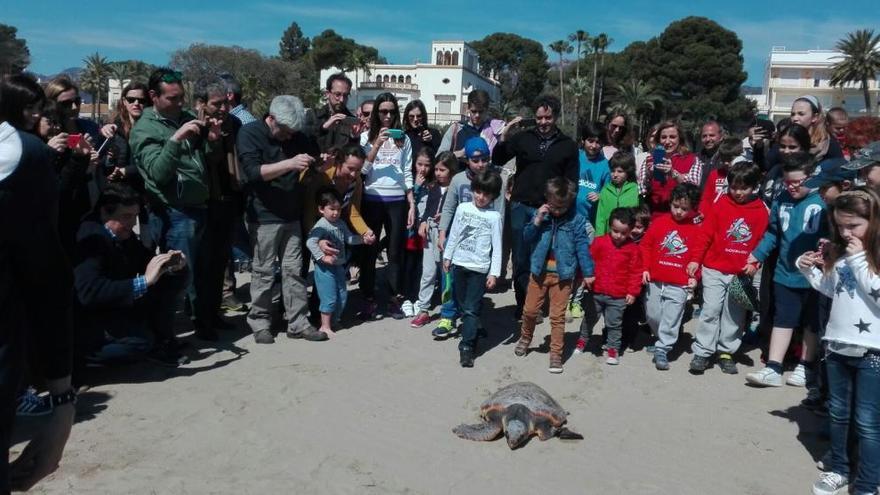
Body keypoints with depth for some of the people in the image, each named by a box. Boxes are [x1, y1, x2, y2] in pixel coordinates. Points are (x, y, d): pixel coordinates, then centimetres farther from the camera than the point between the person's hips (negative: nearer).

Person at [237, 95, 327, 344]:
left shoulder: (297, 136, 8)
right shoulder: (250, 134, -8)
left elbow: (315, 153, 23)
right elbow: (253, 172, -21)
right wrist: (290, 163, -30)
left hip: (292, 215, 5)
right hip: (264, 216, -5)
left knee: (294, 270, 7)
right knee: (263, 272, 3)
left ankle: (298, 323, 14)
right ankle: (260, 323, 17)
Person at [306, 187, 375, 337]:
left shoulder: (341, 224, 7)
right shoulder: (321, 226, -18)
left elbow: (349, 238, 16)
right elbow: (310, 242, -28)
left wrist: (363, 239, 3)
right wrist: (322, 257, -29)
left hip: (339, 266, 8)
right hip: (325, 268, -8)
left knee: (342, 296, 14)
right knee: (329, 298, -4)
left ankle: (334, 321, 32)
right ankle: (325, 326, 9)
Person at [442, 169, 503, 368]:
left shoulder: (494, 216, -6)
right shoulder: (463, 208, 4)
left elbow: (497, 247, -6)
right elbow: (453, 234, 12)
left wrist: (494, 273, -10)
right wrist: (447, 256, 13)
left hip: (479, 268, -4)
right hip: (459, 263, 4)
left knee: (471, 309, -6)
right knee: (462, 306, 13)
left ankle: (467, 347, -2)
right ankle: (471, 334, 31)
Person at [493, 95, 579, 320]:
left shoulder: (568, 145, 5)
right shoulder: (524, 137, 6)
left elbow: (571, 182, 6)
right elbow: (498, 161, 5)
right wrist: (503, 138, -12)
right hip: (520, 207, 1)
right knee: (520, 259, 4)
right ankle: (522, 304, 15)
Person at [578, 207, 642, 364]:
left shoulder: (633, 249, -7)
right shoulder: (599, 242, -5)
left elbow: (636, 271, -3)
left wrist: (632, 292, -5)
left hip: (618, 296, -1)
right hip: (596, 292, 2)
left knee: (614, 324, 9)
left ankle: (613, 348, 25)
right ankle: (583, 340, 38)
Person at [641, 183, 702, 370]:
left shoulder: (696, 230, 0)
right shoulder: (659, 222, 1)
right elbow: (645, 245, 5)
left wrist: (694, 276, -6)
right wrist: (645, 268, -1)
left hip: (679, 285, -2)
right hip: (655, 281, 2)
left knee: (671, 319, -3)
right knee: (653, 315, 11)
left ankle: (662, 350, 5)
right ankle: (661, 338, 35)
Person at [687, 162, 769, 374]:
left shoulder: (761, 211, 2)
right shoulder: (721, 204, -2)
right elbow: (705, 234, -1)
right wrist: (695, 259, -3)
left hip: (742, 272, 2)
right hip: (715, 268, -2)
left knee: (735, 313, 9)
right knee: (711, 309, -4)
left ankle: (726, 352, 21)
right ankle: (702, 352, 3)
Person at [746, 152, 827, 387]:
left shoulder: (824, 200, -14)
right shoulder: (782, 200, 1)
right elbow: (772, 234, 9)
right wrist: (755, 256, 4)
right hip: (785, 273, 4)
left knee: (811, 323, 14)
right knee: (782, 320, 8)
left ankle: (805, 367, 29)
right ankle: (773, 369, 11)